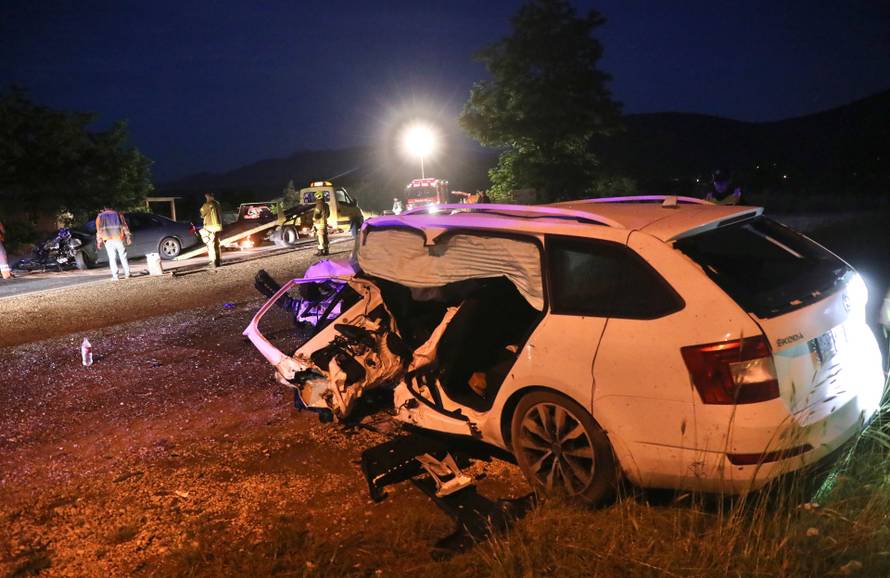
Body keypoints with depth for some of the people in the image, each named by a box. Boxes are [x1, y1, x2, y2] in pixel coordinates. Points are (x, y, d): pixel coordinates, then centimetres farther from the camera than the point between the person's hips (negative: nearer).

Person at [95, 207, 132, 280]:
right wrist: (128, 237, 6)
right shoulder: (118, 214, 15)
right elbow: (125, 226, 8)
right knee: (123, 257, 8)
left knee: (112, 258, 1)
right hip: (119, 239, 1)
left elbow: (99, 230, 7)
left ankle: (115, 276, -4)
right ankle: (127, 274, 7)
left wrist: (99, 241, 5)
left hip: (108, 240, 0)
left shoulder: (99, 217, 14)